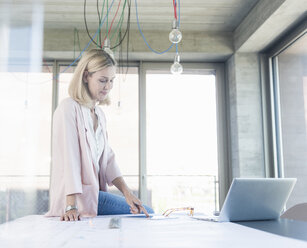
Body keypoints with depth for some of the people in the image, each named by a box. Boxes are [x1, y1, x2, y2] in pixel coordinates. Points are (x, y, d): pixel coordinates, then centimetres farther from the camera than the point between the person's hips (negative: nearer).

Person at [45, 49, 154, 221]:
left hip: (94, 192, 8)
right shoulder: (69, 108, -11)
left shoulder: (100, 115, 15)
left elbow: (107, 159, 9)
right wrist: (71, 207, -26)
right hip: (78, 196, -8)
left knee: (148, 213, 7)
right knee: (148, 213, -8)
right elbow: (69, 158, -20)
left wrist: (127, 192, -3)